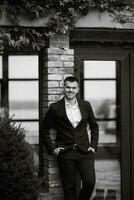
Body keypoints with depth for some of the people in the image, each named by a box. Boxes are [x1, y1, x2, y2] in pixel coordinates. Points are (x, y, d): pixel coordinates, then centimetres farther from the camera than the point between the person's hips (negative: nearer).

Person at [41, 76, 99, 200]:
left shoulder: (86, 105, 7)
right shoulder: (55, 107, 0)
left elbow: (94, 126, 17)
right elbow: (44, 129, 7)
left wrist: (93, 146, 8)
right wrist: (52, 148, -1)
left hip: (84, 151, 2)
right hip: (65, 153, -1)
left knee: (90, 182, -10)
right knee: (69, 187, 2)